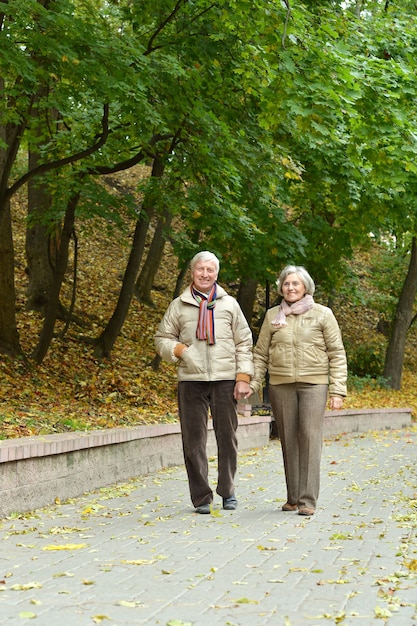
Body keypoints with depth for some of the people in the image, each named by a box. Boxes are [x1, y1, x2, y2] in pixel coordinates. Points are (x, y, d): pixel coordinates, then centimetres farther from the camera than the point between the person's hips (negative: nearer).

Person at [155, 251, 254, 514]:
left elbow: (244, 344, 9)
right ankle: (202, 497, 9)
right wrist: (180, 350, -6)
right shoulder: (179, 306, 10)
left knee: (227, 437, 4)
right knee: (194, 440, 1)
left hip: (225, 379, 0)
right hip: (191, 381, 0)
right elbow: (162, 338, 14)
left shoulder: (229, 304, 10)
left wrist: (243, 377, 0)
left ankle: (227, 492, 18)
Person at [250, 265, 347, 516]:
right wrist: (252, 383, 1)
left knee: (310, 438, -10)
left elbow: (337, 354, 2)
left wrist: (337, 390, -6)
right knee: (288, 440, 5)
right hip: (281, 385, 3)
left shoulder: (323, 314, 3)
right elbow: (261, 354, 13)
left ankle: (308, 500, -8)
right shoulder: (273, 316, 10)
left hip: (313, 384, -3)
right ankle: (293, 497, 14)